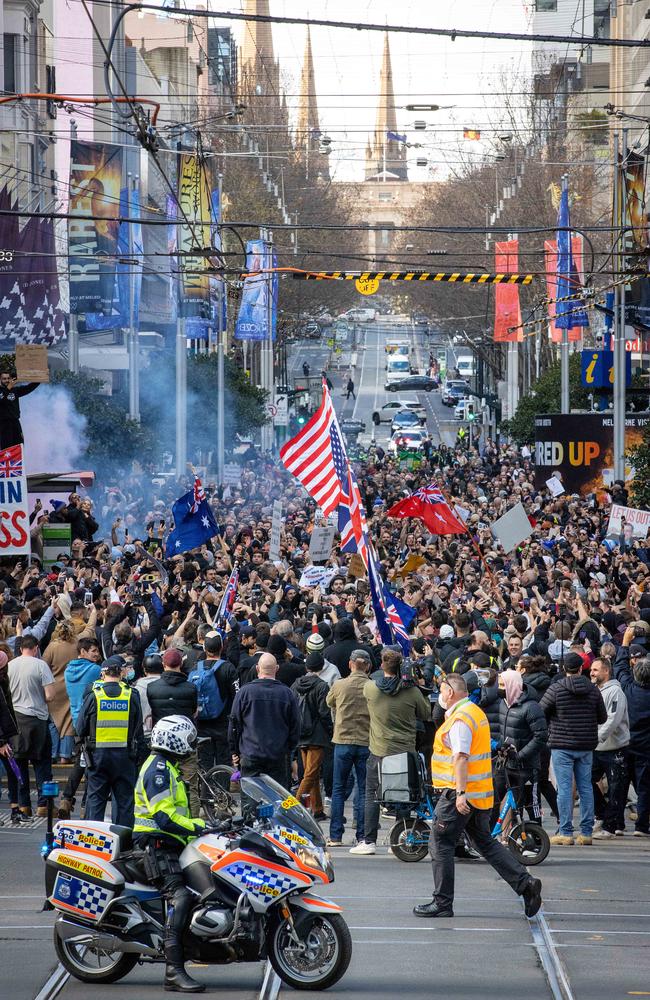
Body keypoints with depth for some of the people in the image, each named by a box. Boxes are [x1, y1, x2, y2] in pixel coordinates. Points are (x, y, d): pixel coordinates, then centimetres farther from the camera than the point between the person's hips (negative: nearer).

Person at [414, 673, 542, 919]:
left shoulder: (460, 719, -16)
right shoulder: (476, 712, 16)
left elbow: (461, 757, -23)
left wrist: (460, 793, -27)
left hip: (459, 794, -10)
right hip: (480, 795, 10)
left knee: (440, 843, 0)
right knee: (485, 842, 14)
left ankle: (442, 903, 2)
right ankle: (525, 883, 3)